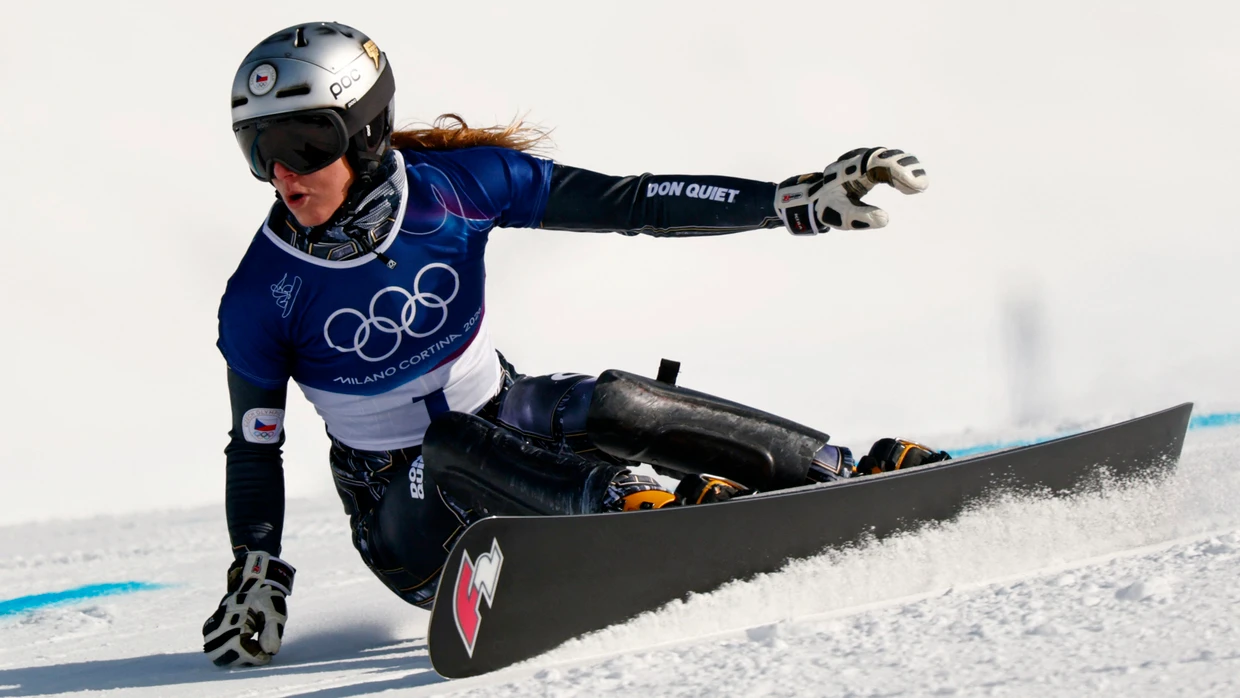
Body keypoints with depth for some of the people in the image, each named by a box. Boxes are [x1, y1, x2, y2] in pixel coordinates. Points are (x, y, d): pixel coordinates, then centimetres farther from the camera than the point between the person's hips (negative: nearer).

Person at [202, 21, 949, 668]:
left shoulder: (453, 186, -15)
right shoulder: (261, 300, -17)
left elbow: (627, 204, -13)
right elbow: (254, 451, -4)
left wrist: (799, 200, -18)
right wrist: (255, 583, -18)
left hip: (501, 423, 2)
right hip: (406, 514, -2)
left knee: (610, 405, -27)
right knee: (453, 446, -34)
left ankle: (855, 477, -26)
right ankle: (642, 509, -54)